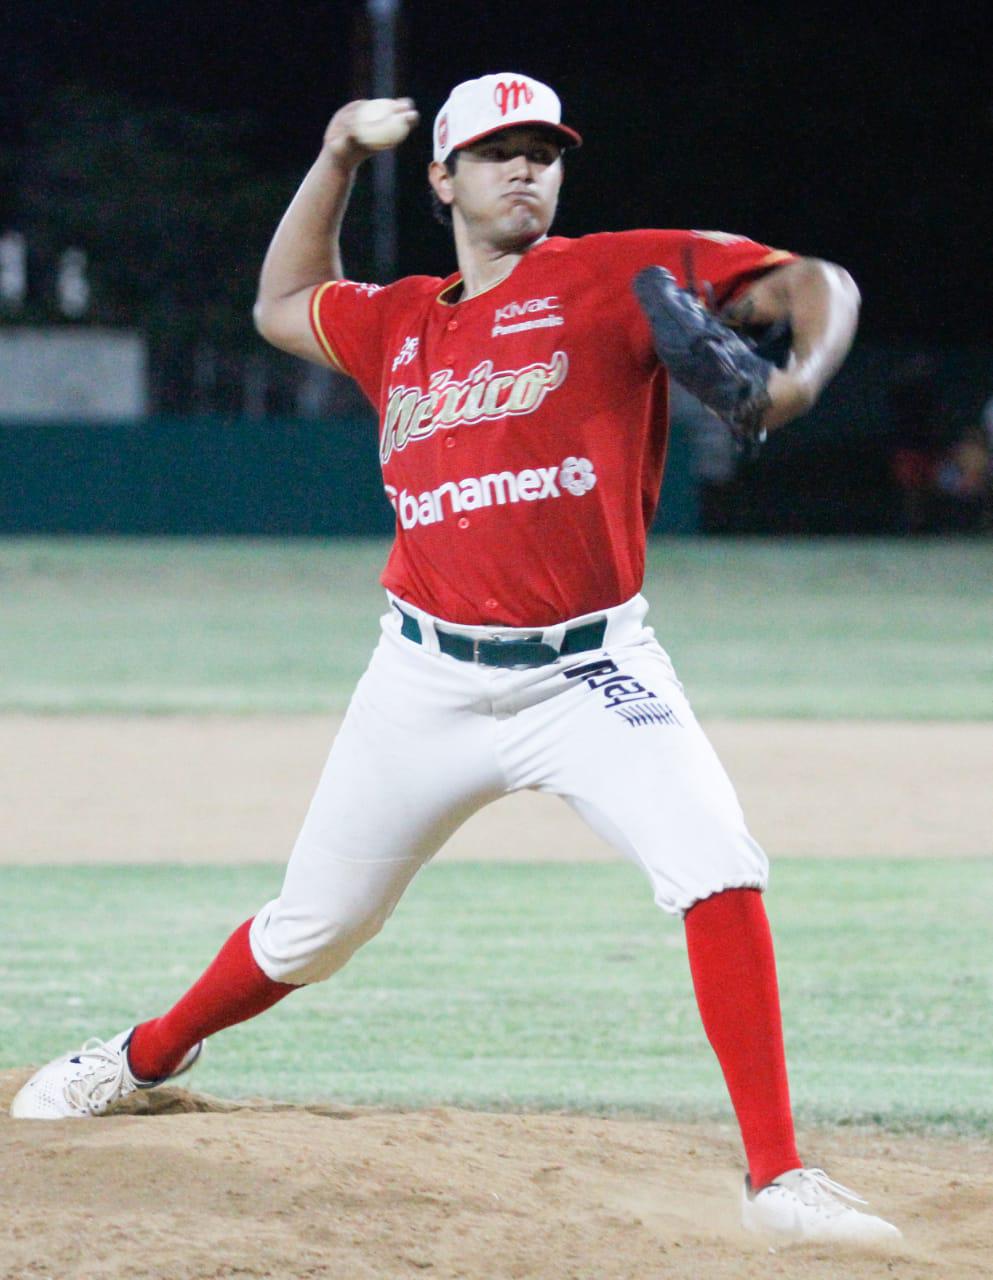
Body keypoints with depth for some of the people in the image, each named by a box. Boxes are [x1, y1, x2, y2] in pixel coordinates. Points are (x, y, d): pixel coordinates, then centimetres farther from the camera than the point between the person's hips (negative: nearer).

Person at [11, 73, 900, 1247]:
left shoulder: (613, 279, -4)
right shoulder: (399, 326, 10)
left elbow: (816, 285, -11)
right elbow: (282, 305, 30)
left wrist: (800, 377, -32)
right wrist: (336, 160, 20)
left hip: (589, 673, -3)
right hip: (430, 684, 3)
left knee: (718, 870, -25)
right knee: (311, 930, 14)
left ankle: (776, 1177, -22)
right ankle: (144, 1059, 41)